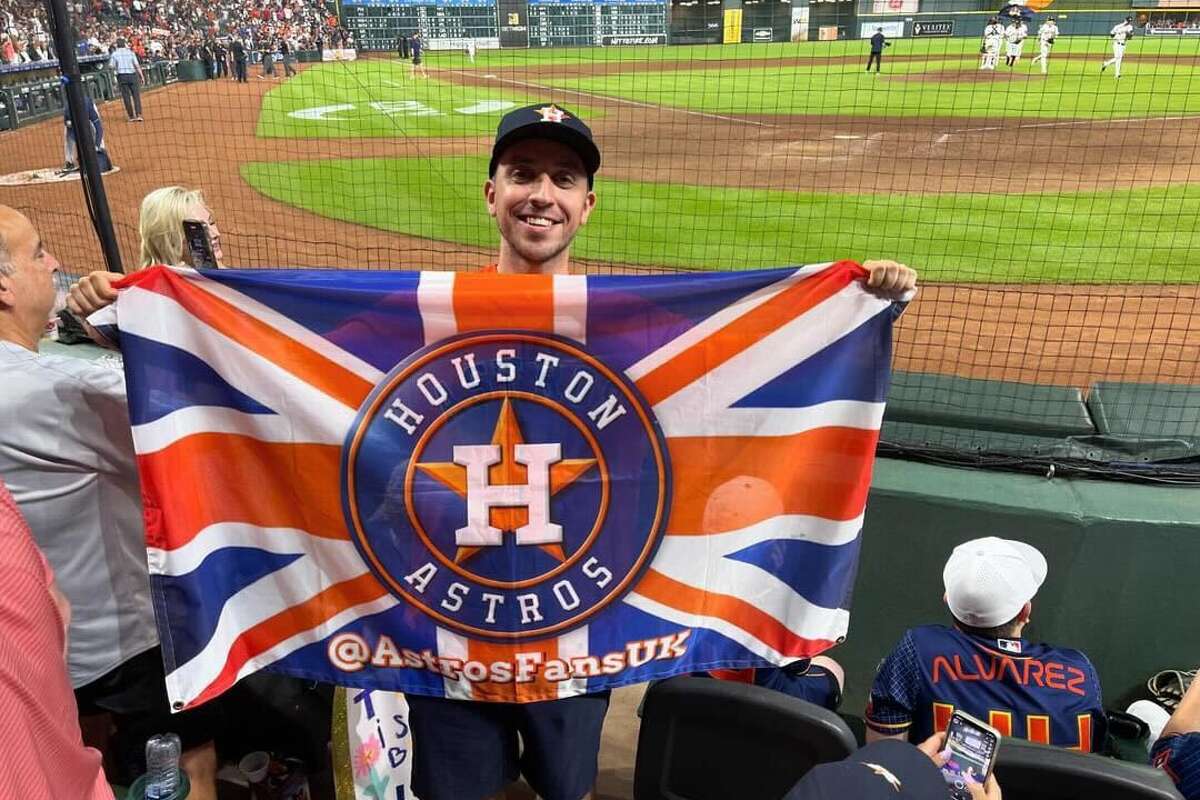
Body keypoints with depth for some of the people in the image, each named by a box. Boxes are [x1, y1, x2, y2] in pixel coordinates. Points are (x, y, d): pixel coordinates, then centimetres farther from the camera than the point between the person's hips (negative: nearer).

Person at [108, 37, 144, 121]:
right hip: (132, 75, 0)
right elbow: (137, 65, -4)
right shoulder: (130, 52, 3)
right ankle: (138, 115, -13)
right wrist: (142, 76, -1)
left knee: (126, 96, 6)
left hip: (122, 76, 0)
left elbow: (111, 66, -1)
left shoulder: (114, 53, 3)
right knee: (136, 95, 0)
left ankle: (131, 116, 7)